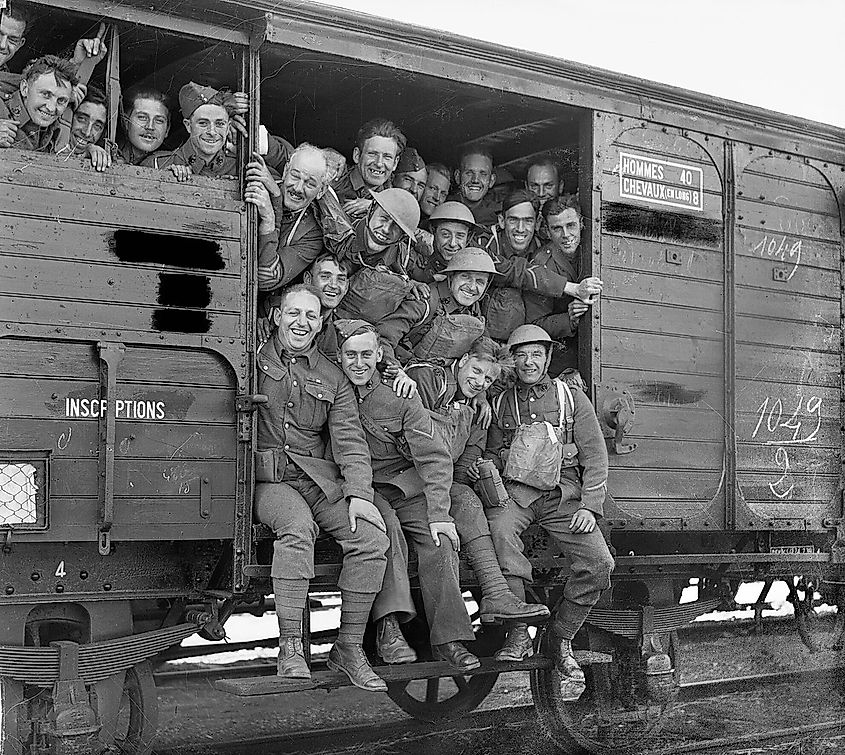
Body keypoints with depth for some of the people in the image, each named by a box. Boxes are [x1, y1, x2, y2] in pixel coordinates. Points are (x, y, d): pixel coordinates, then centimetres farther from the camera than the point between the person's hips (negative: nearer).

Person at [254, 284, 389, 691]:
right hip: (266, 476, -4)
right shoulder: (253, 358, 8)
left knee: (372, 536, -18)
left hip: (318, 477, 4)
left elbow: (350, 440, 7)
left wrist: (359, 493, -7)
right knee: (297, 525, -35)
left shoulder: (332, 379, 17)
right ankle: (290, 648, -29)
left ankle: (349, 647, -6)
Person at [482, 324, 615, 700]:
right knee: (499, 529, -36)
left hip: (563, 494, 0)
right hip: (514, 490, 0)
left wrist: (589, 505, -4)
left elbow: (595, 457, 8)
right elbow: (491, 455, 20)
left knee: (599, 564, -21)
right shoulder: (501, 403, 16)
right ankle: (518, 633, -31)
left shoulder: (572, 399, 12)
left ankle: (562, 640, 1)